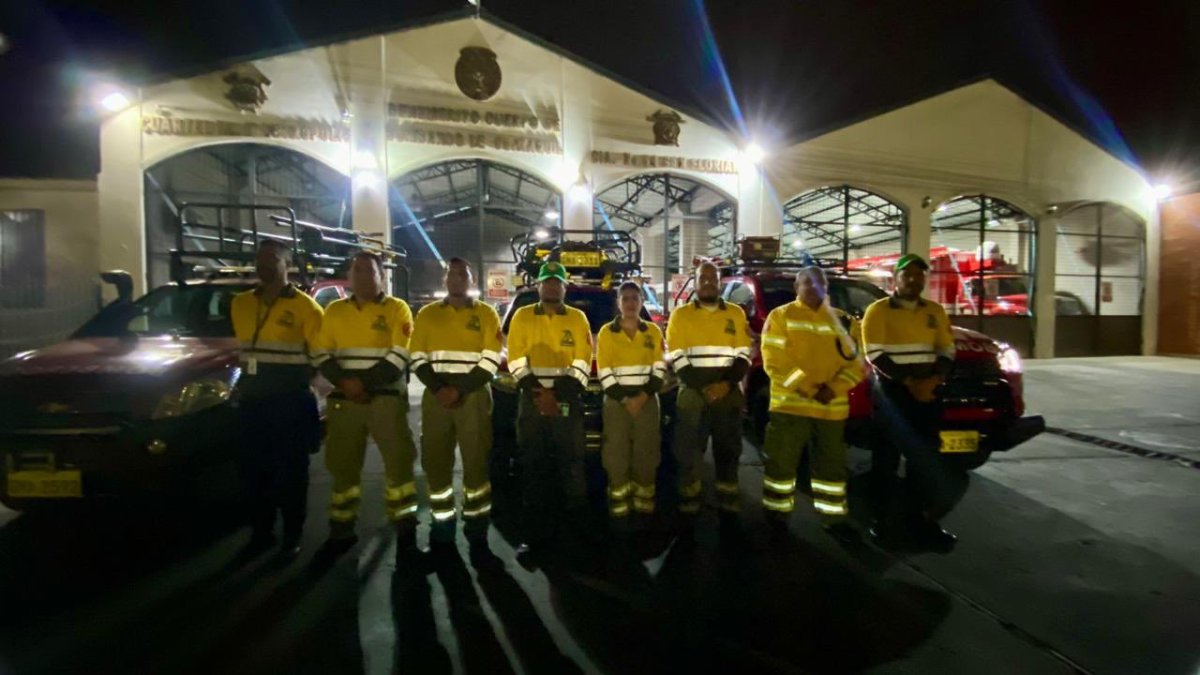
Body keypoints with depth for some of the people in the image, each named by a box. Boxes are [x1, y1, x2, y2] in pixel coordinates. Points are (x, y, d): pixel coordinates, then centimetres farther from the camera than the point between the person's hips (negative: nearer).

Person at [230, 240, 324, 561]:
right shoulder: (240, 304, 13)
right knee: (255, 470, 12)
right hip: (252, 400, 6)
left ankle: (292, 536, 16)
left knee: (290, 471, 4)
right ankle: (261, 533, 26)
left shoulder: (304, 306, -6)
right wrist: (243, 385, 18)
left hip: (290, 401, -5)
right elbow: (243, 350, 23)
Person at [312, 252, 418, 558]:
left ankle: (405, 527, 8)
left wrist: (364, 382, -15)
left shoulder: (397, 309, 2)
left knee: (398, 461, -4)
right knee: (343, 465, 10)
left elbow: (398, 358, -8)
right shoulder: (334, 310, 14)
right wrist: (344, 381, -11)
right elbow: (323, 355, 7)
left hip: (386, 397, -3)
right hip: (343, 399, 4)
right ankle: (342, 529, 24)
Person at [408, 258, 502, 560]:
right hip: (436, 397, 2)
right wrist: (439, 389, -10)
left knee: (476, 464, -2)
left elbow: (490, 361, -2)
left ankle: (477, 531, 8)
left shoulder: (486, 314, 7)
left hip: (474, 397, -2)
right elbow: (417, 359, 6)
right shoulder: (427, 314, 13)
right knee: (436, 464, 5)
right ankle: (442, 529, 18)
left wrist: (459, 389, -11)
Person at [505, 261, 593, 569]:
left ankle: (579, 528, 20)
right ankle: (535, 537, 8)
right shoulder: (522, 316, 10)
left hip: (567, 400, 0)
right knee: (534, 469, 1)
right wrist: (538, 392, -11)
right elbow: (516, 359, 2)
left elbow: (582, 362, 2)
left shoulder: (577, 318, 9)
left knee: (571, 464, 1)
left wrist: (557, 395, -9)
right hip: (531, 400, 0)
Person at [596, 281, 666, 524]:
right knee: (616, 452, -2)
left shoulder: (654, 332, 8)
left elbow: (660, 369, 3)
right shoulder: (606, 333, 3)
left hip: (647, 399, 1)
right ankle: (619, 503, 7)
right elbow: (603, 372, -3)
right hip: (616, 399, -1)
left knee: (646, 450, 2)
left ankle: (644, 501, 13)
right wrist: (624, 399, -10)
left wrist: (643, 396, -10)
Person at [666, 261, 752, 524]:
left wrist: (727, 384, -11)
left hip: (729, 393, 2)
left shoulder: (736, 314, 11)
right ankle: (688, 508, 12)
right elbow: (677, 359, -2)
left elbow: (743, 355, 6)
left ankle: (728, 507, 19)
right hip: (692, 393, -2)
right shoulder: (681, 314, 5)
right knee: (689, 453, 1)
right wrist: (702, 388, -13)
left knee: (728, 451, 8)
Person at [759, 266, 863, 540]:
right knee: (782, 462, 2)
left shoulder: (840, 320, 13)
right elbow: (774, 361, -8)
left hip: (833, 407, 4)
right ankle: (776, 513, 18)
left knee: (832, 464, 13)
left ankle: (833, 517, 28)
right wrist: (806, 387, -17)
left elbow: (855, 363, 8)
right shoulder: (780, 316, 1)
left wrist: (833, 388, -9)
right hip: (790, 404, -4)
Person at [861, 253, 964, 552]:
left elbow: (947, 350, 10)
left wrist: (933, 380, -9)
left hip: (927, 391, 5)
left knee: (924, 456, 8)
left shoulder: (935, 311, 13)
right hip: (891, 390, -5)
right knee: (887, 457, 0)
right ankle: (883, 518, 10)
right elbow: (875, 355, -11)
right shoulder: (878, 310, -4)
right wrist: (909, 382, -19)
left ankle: (917, 517, 19)